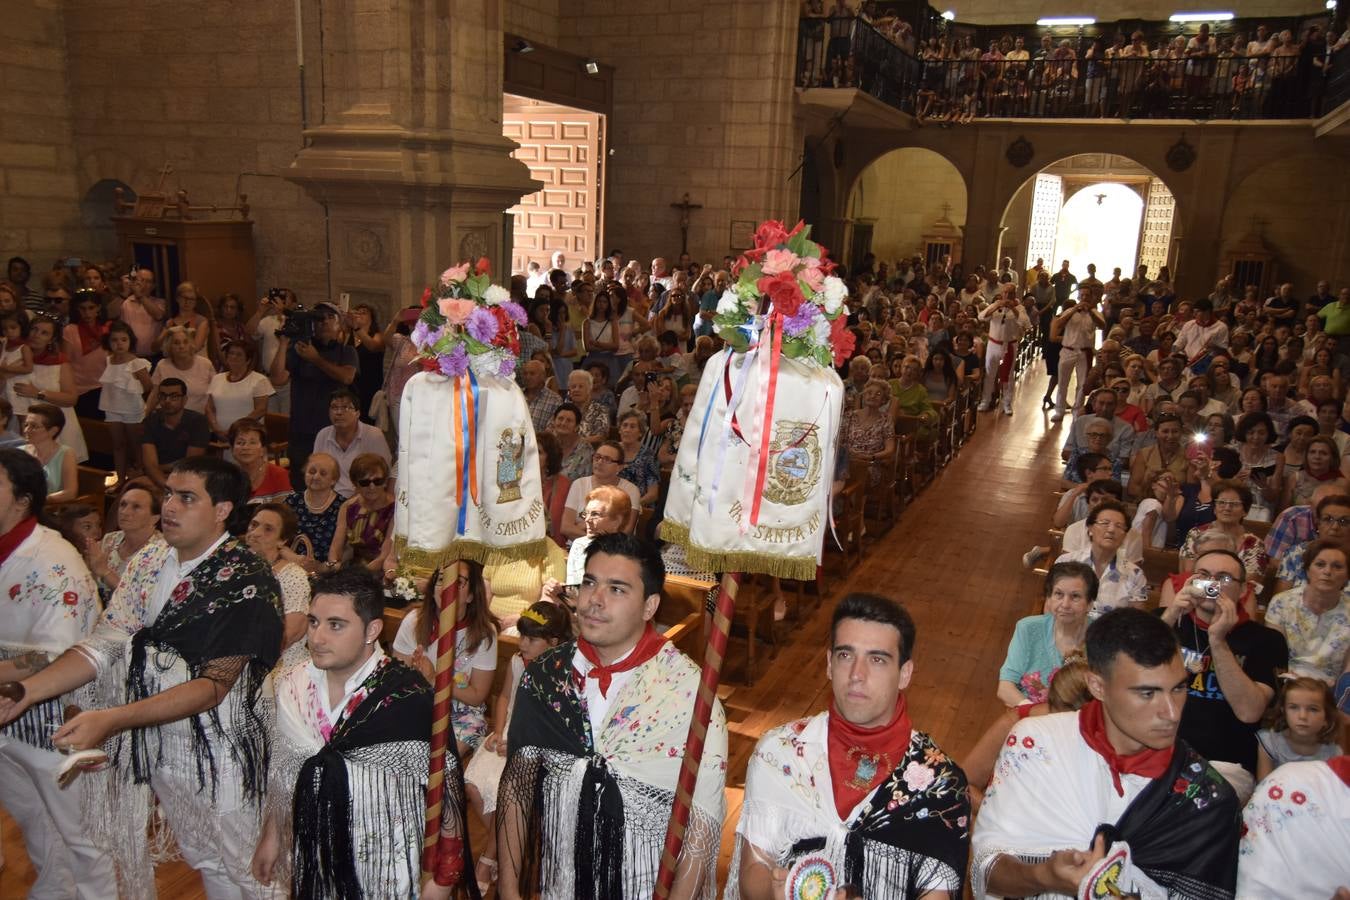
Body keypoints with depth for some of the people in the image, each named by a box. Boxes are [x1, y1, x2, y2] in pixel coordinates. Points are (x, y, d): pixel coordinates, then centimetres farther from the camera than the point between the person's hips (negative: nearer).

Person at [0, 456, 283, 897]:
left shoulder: (248, 581, -18)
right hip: (141, 741, 6)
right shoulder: (148, 562, 2)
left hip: (215, 757, -5)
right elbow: (104, 645, -1)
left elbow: (212, 686, -20)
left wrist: (111, 720, -28)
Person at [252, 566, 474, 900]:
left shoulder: (409, 700, -24)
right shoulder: (292, 687, -6)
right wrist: (271, 836, 14)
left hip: (387, 872, -4)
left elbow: (445, 794, -16)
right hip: (310, 863, 5)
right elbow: (282, 775, 9)